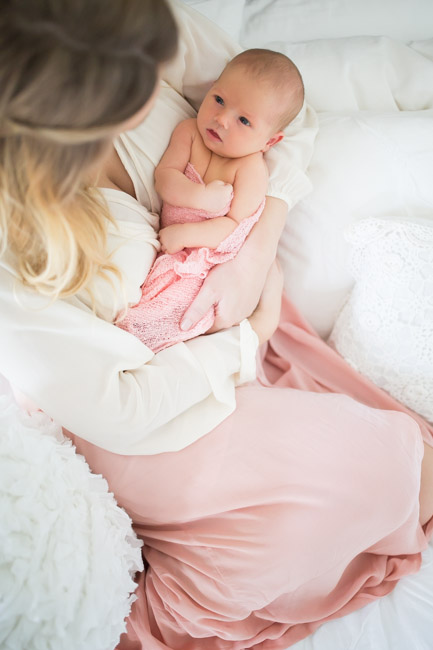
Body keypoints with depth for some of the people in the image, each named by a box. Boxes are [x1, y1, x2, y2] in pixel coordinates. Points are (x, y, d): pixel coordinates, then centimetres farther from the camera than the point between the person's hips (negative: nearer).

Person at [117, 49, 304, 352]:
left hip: (210, 257, -6)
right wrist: (201, 197, -30)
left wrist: (184, 234, -26)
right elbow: (164, 176, -11)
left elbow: (238, 225, -18)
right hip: (169, 244, 6)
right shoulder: (189, 131, -2)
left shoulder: (251, 168, -16)